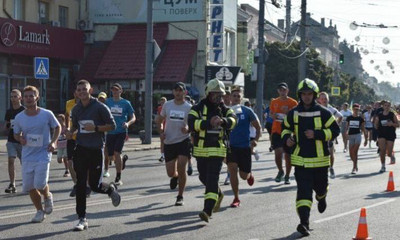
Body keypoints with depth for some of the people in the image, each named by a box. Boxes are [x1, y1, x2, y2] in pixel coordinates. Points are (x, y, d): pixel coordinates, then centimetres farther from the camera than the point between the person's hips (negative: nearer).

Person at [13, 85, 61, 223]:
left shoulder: (47, 114, -6)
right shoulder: (19, 118, 0)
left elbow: (57, 127, 9)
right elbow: (16, 134, 14)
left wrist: (53, 142, -6)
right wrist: (20, 139, -10)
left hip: (43, 155, -3)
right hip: (27, 157, 3)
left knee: (40, 184, -15)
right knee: (29, 187, 3)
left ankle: (48, 196, 21)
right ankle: (39, 211, 24)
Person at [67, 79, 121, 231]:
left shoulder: (100, 107, -7)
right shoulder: (76, 109, 8)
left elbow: (112, 126, -5)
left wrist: (95, 128, -19)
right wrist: (70, 132, 1)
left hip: (96, 150, -4)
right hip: (81, 149, 4)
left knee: (95, 185, 1)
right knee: (80, 185, -1)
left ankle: (111, 188, 37)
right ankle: (82, 219, 5)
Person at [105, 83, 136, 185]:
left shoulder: (126, 103, 1)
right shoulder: (107, 102, 6)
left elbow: (133, 117, 4)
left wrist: (128, 123, -15)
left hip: (121, 132, -3)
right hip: (110, 132, 3)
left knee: (116, 153, -14)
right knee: (110, 155, 5)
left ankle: (118, 178, -4)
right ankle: (123, 160, 39)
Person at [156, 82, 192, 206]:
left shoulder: (189, 107, -2)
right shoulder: (167, 105, 4)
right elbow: (159, 120, 15)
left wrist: (188, 129, -22)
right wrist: (161, 132, -3)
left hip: (184, 141, -2)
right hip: (169, 142, 2)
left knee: (181, 168, -13)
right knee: (170, 173, 4)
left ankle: (180, 196, 2)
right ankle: (175, 177, 44)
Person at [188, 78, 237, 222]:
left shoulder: (224, 109, 4)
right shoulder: (198, 108, -2)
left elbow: (232, 120, -16)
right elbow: (191, 123, -20)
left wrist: (223, 121, -38)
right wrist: (209, 122, -34)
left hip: (217, 150, -2)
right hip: (201, 150, 2)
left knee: (212, 179, -13)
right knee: (203, 177, 18)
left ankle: (207, 211, -17)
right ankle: (218, 194, 47)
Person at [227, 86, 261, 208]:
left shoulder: (247, 111, -2)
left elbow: (258, 127, 4)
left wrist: (255, 139, -11)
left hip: (245, 146, 0)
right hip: (230, 146, 0)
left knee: (244, 175, 4)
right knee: (232, 169, -15)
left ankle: (249, 174, 44)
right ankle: (236, 198, -2)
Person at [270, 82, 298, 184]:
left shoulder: (293, 102, -2)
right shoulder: (274, 102, 8)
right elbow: (270, 113, 20)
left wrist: (288, 113, -18)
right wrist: (273, 116, -3)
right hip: (276, 131, 2)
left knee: (288, 154, 2)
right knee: (278, 153, -5)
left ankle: (287, 176, 15)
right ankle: (280, 171, 21)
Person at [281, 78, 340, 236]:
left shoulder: (323, 113, -4)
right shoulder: (293, 113, 3)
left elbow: (335, 130, -5)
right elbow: (286, 128, 18)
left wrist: (317, 134, -18)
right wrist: (287, 138, -5)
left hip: (320, 159, 0)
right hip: (300, 159, 0)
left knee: (320, 186, 17)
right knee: (303, 190, -11)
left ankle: (321, 197, 55)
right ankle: (304, 222, -17)